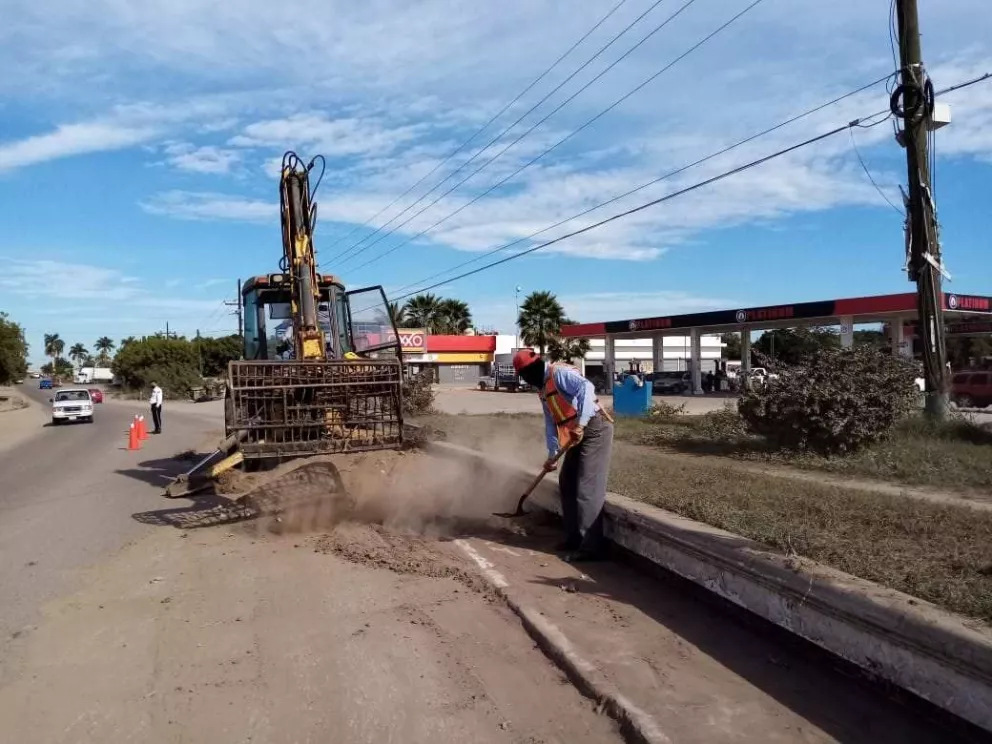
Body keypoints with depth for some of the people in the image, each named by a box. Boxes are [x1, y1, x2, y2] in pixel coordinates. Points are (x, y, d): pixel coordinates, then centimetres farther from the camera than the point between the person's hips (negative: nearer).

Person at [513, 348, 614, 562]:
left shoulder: (560, 373, -13)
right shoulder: (544, 388, 17)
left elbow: (586, 388, -31)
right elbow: (551, 422, 19)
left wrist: (581, 424, -38)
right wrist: (552, 454, 13)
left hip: (594, 430, -10)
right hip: (578, 436, 10)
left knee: (587, 488, -11)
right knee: (567, 483, 14)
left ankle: (590, 546, -6)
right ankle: (574, 537, 24)